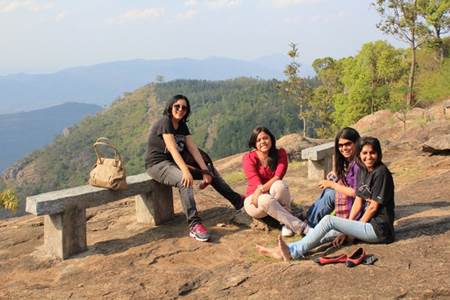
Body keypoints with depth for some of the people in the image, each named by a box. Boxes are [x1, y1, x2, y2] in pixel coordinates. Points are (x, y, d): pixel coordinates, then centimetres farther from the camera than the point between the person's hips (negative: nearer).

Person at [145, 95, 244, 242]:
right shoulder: (165, 122, -17)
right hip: (158, 164, -9)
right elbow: (172, 149, -28)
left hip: (174, 163, 9)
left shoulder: (182, 126, 8)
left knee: (211, 171, 5)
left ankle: (238, 201, 14)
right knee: (185, 180, -36)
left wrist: (205, 171, -9)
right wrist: (186, 171, -38)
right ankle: (194, 225, -42)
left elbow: (193, 149, 1)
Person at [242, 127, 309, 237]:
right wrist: (264, 194, -37)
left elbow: (278, 177, -17)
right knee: (266, 200, -38)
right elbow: (255, 181, -19)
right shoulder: (249, 158, -8)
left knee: (280, 185, -33)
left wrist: (261, 190, -32)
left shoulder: (280, 153, -2)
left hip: (275, 198, 2)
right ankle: (301, 227, -38)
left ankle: (287, 223, -25)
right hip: (255, 200, -1)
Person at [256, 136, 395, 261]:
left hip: (379, 229, -8)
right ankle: (284, 250, -9)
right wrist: (346, 230, 2)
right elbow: (358, 202, 9)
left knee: (328, 220, -16)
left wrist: (358, 225, -5)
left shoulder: (381, 172, -14)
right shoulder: (362, 171, 11)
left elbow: (373, 206, -13)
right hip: (368, 222, 8)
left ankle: (293, 252, -14)